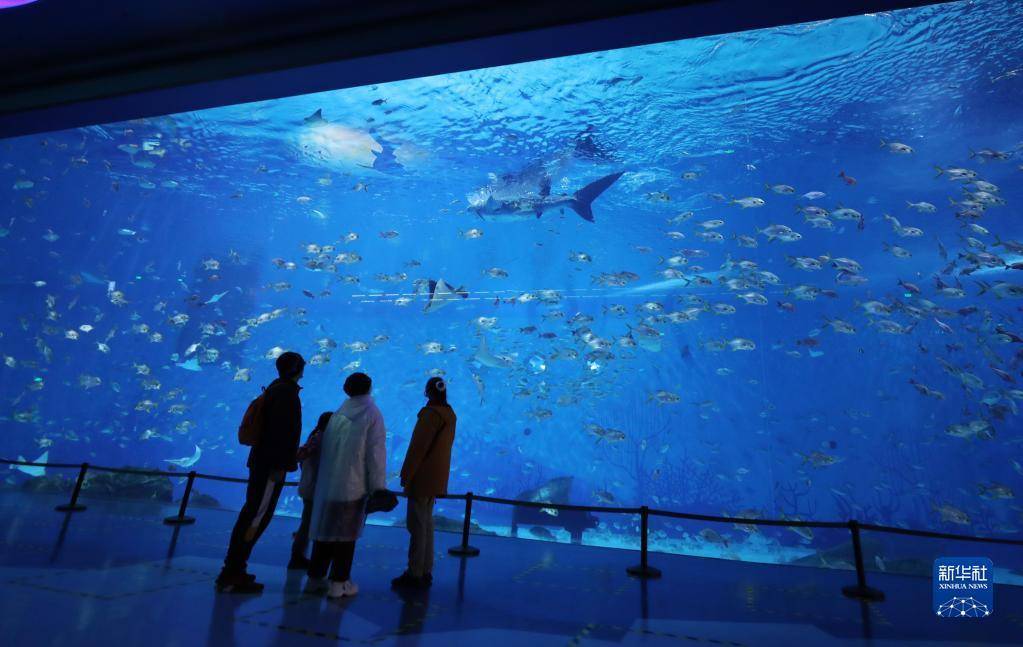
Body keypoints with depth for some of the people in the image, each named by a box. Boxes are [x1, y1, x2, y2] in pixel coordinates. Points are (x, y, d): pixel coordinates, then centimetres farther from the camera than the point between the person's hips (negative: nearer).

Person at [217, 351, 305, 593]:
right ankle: (231, 575, -2)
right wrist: (280, 465, -23)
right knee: (258, 517, -6)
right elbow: (280, 429, -21)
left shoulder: (275, 390, 17)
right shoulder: (285, 391, -12)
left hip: (263, 462, 10)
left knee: (252, 515, 13)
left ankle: (233, 569, 20)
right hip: (271, 464, -10)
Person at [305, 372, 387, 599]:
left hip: (327, 484, 5)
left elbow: (324, 447, 9)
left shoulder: (338, 413, 9)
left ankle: (315, 578, 24)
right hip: (353, 485, -5)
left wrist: (326, 476, 14)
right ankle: (338, 583, 10)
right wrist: (378, 487, -9)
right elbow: (375, 452, -12)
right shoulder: (372, 414, -7)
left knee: (325, 529, 15)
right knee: (346, 533, 4)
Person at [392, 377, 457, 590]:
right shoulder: (449, 414, 8)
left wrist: (406, 474, -12)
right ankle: (425, 572, 23)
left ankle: (414, 574, 6)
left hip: (422, 477, -9)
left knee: (417, 526, -1)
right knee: (426, 524, 16)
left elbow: (418, 447, -19)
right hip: (436, 477, 9)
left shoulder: (431, 413, -17)